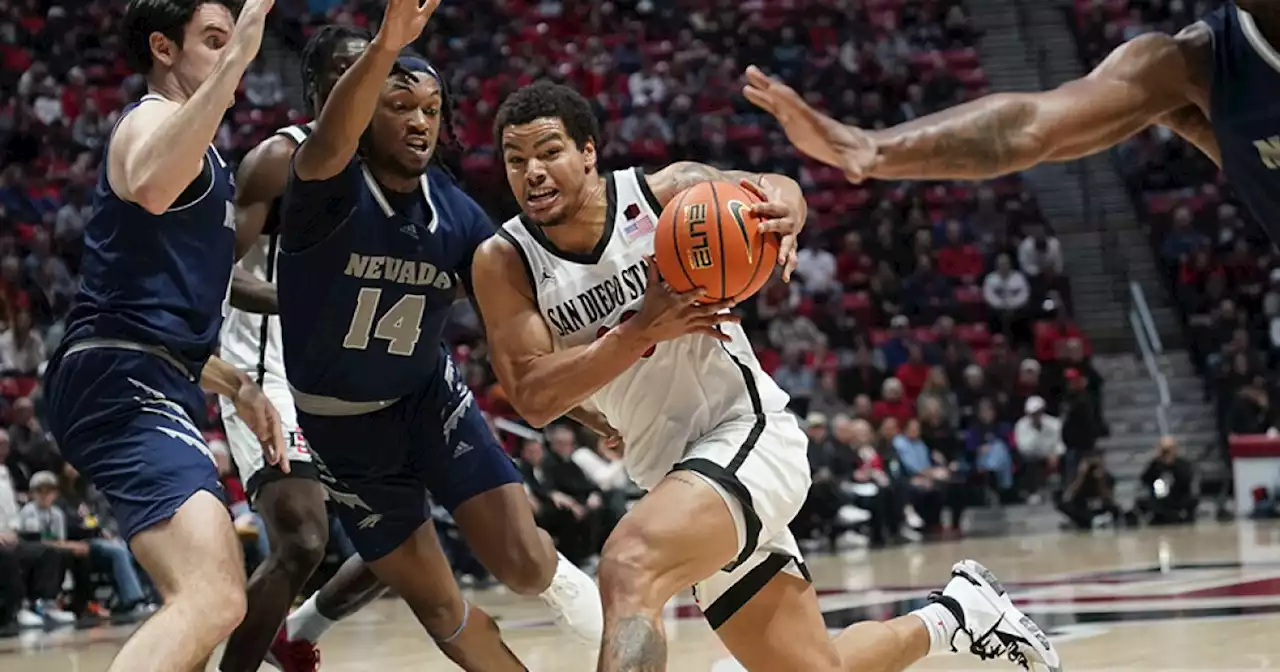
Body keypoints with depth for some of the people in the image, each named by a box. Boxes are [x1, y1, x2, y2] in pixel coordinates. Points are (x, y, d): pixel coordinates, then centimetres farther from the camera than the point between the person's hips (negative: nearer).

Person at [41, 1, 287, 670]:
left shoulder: (193, 143, 27)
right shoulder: (154, 117, -4)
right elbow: (149, 188, -33)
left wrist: (237, 387, 27)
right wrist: (237, 56, -33)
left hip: (144, 385, 11)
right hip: (123, 383, -11)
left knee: (212, 592, 25)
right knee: (211, 599, -29)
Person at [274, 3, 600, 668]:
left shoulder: (458, 216, -10)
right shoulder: (331, 190, -23)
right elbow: (327, 147, -47)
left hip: (429, 396, 2)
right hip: (341, 422, -2)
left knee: (522, 564, -13)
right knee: (437, 605, 4)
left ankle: (556, 577, 21)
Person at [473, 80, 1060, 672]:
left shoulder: (671, 191, -10)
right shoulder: (503, 264, -4)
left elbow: (773, 190, 6)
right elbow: (534, 398, -12)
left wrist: (785, 209, -18)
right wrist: (644, 329, -21)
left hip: (748, 430, -5)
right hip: (670, 471, 5)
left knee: (628, 569, -32)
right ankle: (957, 611, 38)